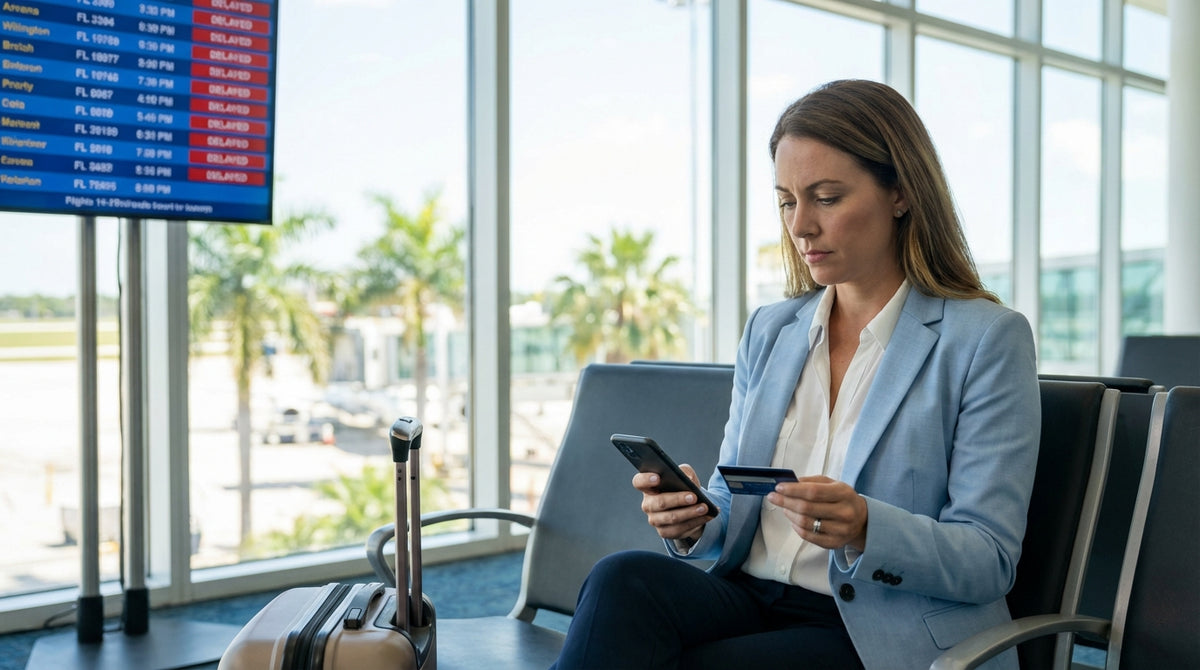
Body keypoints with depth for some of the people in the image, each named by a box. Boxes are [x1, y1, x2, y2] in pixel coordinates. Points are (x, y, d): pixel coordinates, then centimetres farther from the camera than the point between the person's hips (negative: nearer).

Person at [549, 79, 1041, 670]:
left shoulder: (986, 339, -4)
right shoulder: (768, 331, 14)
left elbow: (989, 561, -7)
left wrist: (864, 530, -26)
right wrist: (692, 519, -8)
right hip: (749, 596, 5)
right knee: (624, 580, -28)